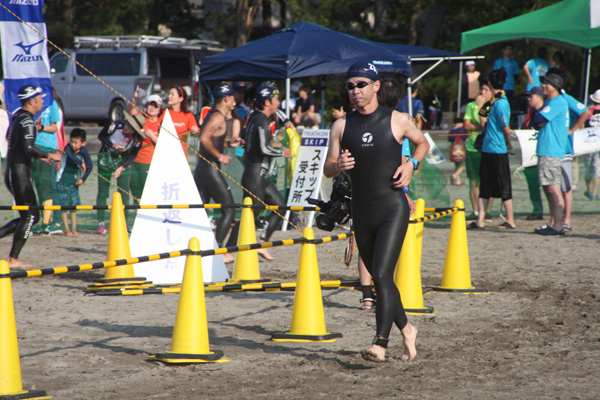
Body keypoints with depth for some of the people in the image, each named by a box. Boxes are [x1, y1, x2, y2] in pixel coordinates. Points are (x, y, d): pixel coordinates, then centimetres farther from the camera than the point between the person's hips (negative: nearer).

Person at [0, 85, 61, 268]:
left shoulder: (17, 117, 15)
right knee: (30, 216, -5)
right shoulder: (27, 121, -14)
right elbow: (28, 148, -25)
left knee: (31, 216, 13)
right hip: (20, 173, -9)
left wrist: (39, 156, 21)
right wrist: (49, 155, -14)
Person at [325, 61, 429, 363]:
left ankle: (380, 344, -21)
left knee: (382, 276, -18)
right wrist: (338, 166, -15)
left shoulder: (398, 121, -1)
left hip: (393, 210, -4)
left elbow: (422, 143, 17)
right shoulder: (341, 126, 5)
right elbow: (327, 170, 8)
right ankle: (406, 330, 33)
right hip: (362, 214, 4)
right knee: (380, 280, 12)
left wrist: (412, 164, -3)